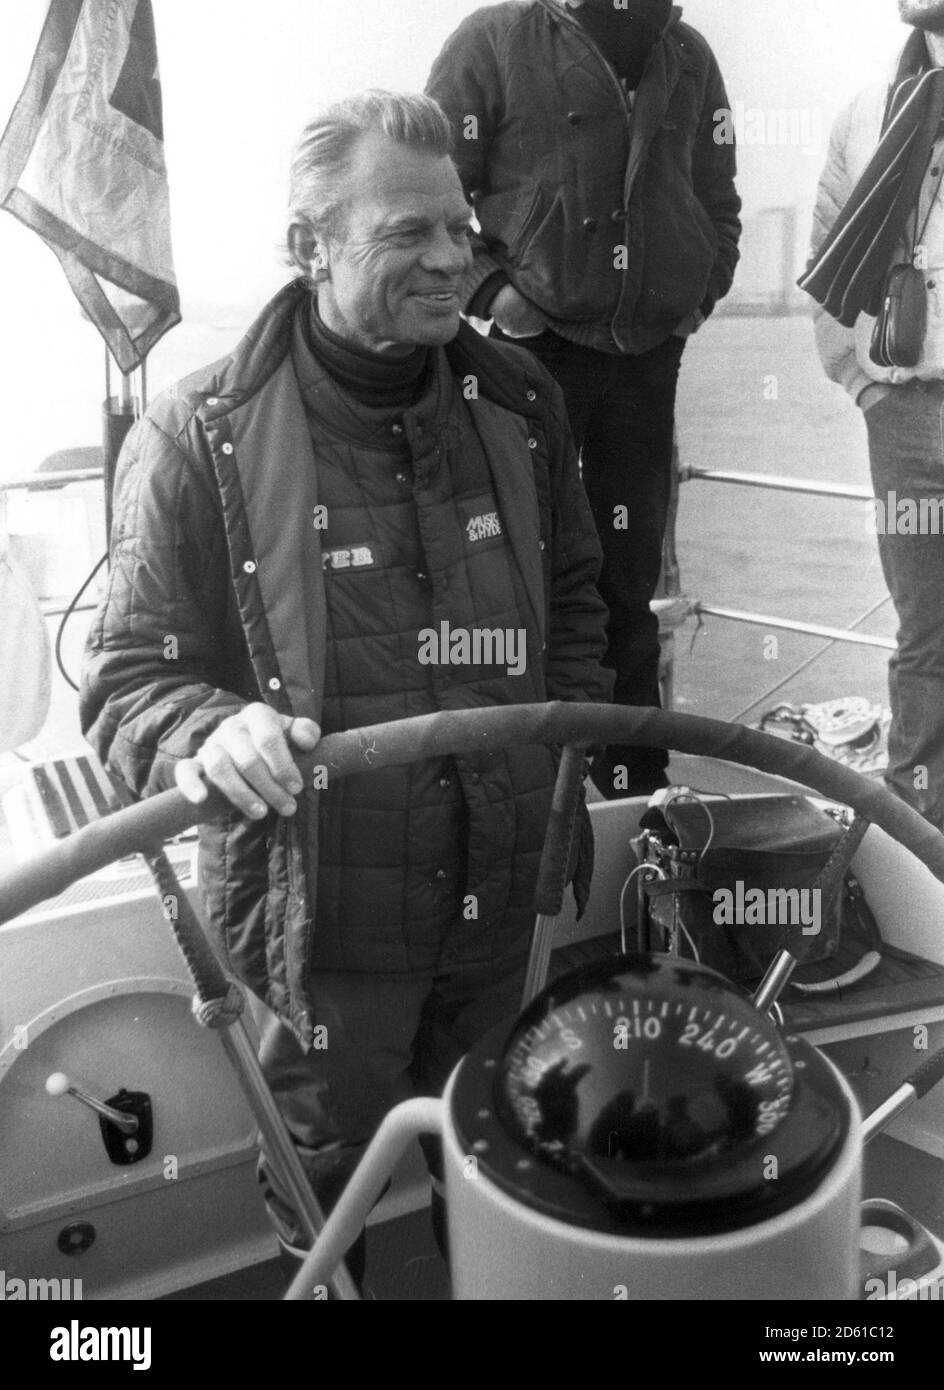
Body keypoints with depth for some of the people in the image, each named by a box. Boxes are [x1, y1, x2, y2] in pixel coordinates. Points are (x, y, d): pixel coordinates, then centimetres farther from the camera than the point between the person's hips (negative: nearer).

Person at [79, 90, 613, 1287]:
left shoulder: (518, 402, -2)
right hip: (320, 908, -4)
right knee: (327, 1157, 18)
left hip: (497, 886, 5)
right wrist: (211, 733, -34)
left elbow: (570, 595, 13)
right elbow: (128, 683, -13)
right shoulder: (201, 440, -17)